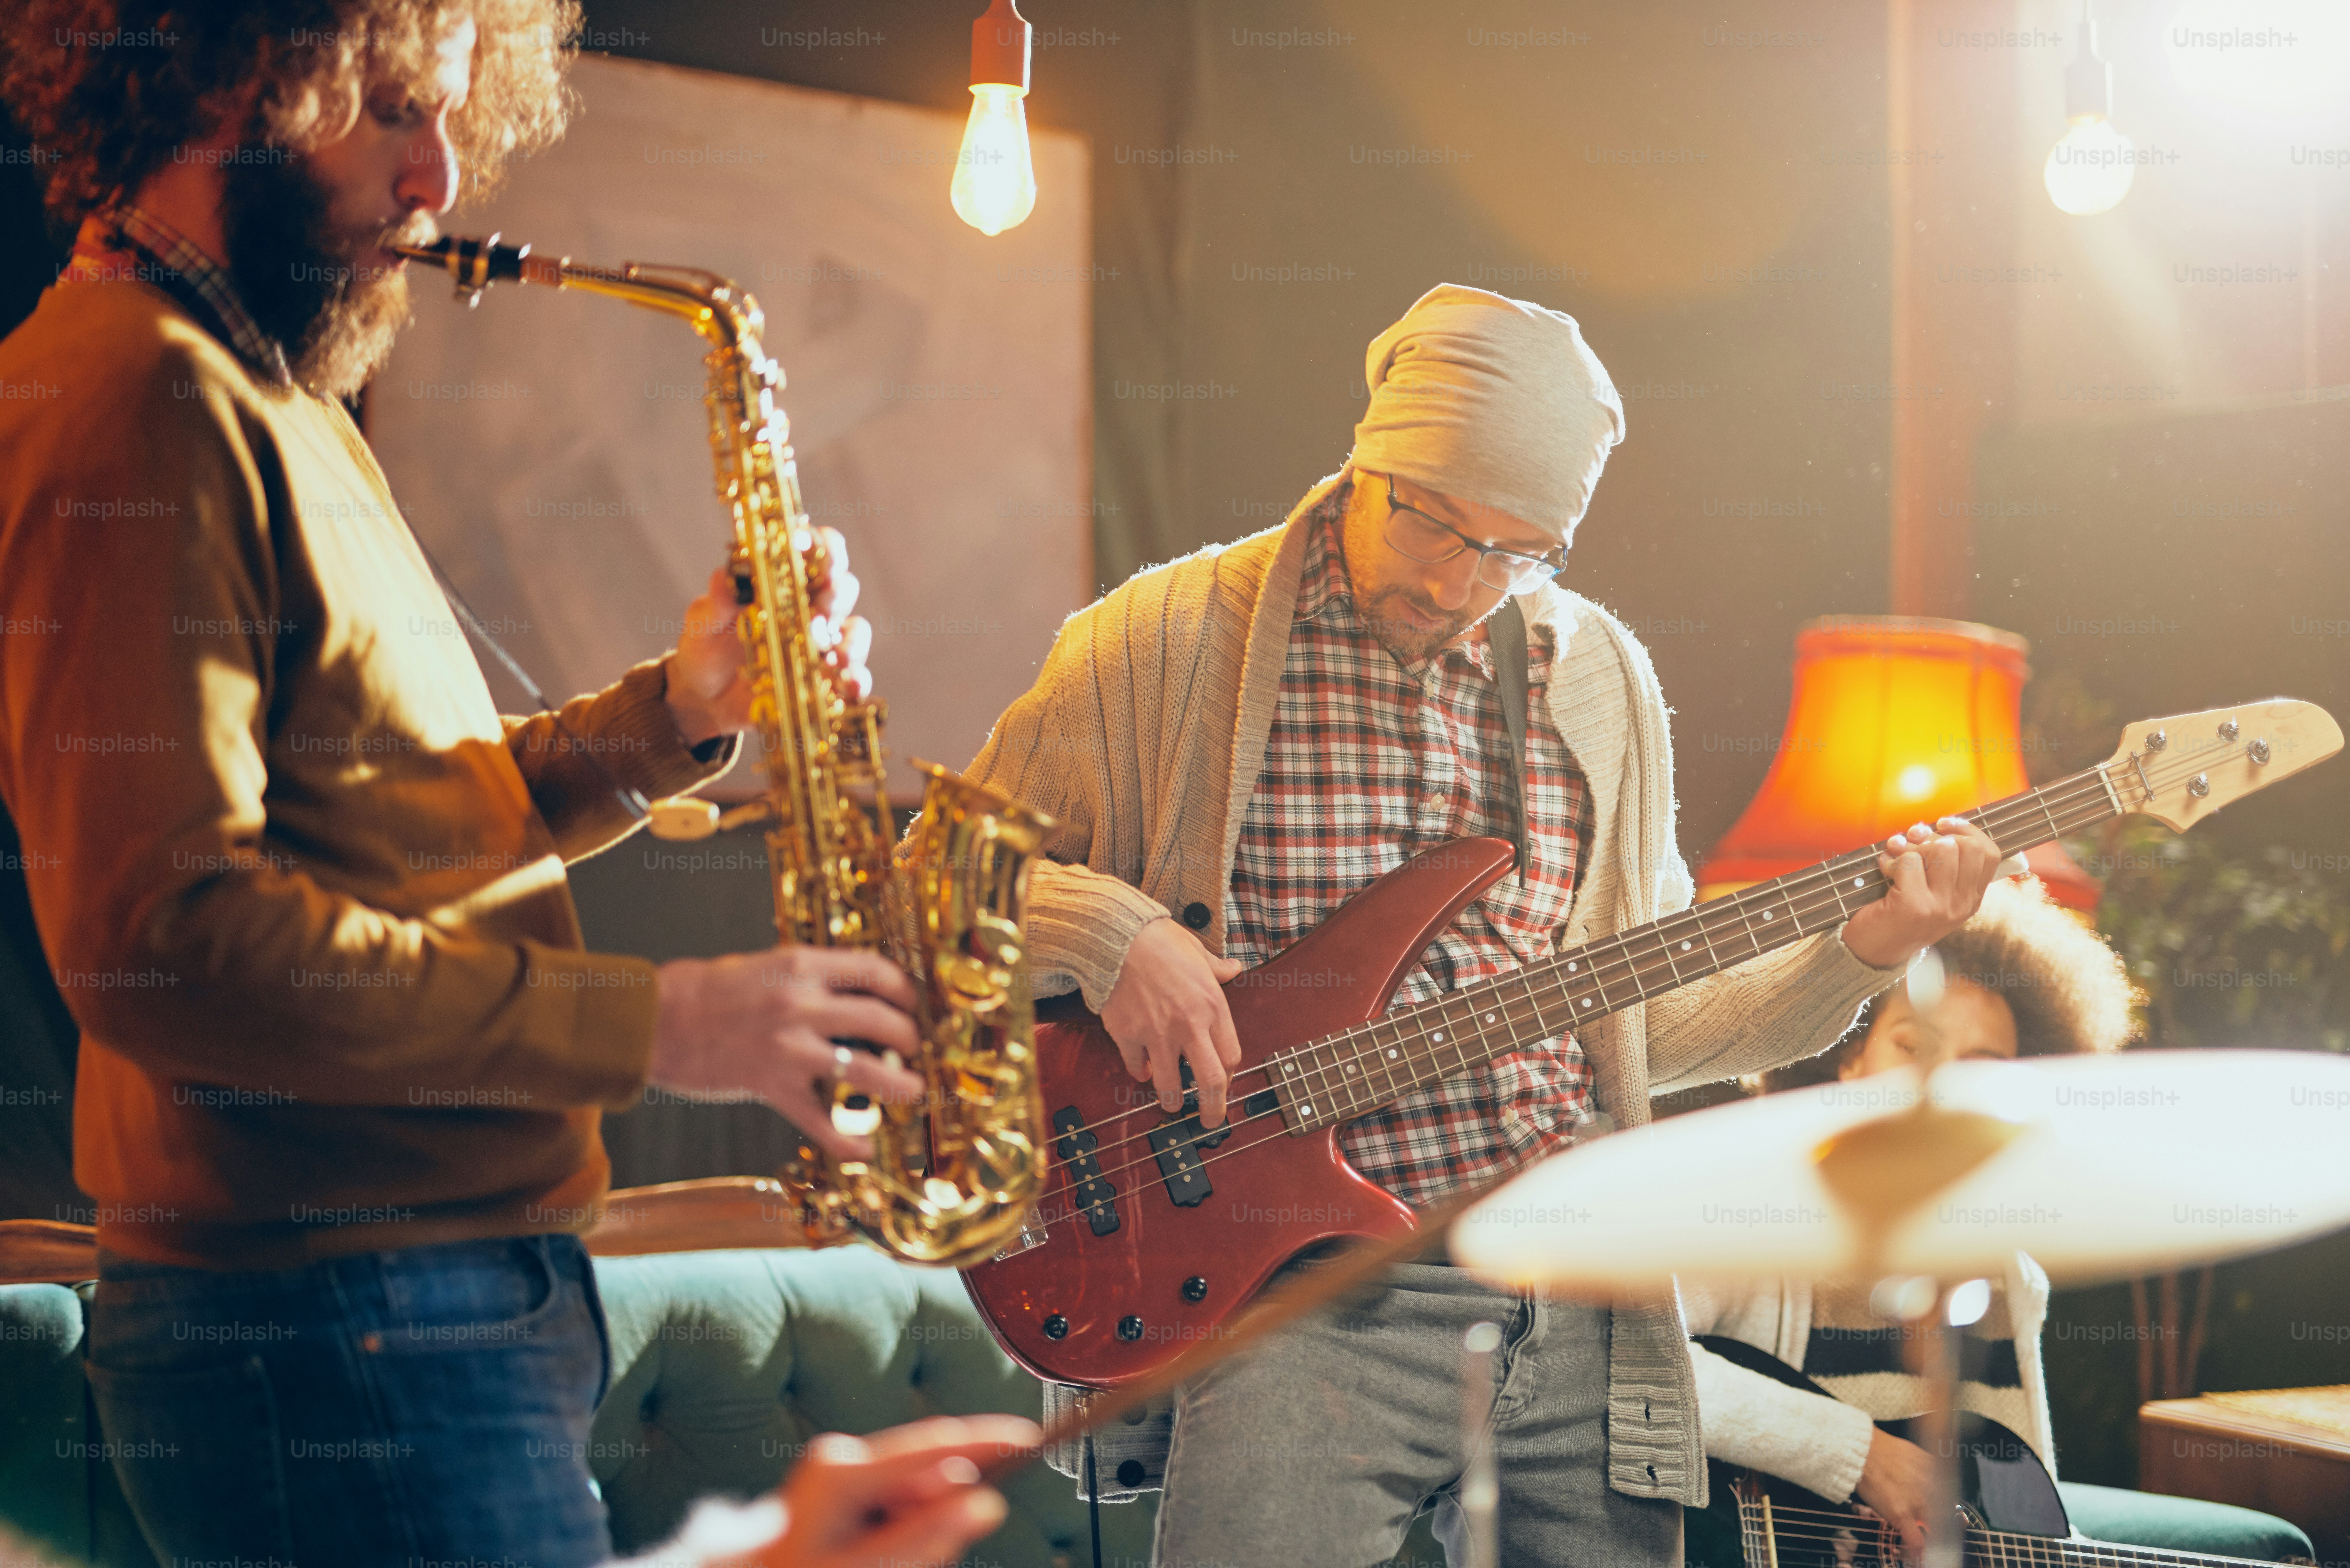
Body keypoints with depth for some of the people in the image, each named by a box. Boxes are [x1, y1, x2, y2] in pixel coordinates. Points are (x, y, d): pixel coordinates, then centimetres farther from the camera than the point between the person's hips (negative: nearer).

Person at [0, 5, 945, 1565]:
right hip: (333, 1325, -10)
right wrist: (652, 1022, -21)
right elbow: (162, 940, -24)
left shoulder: (265, 397, 19)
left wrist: (676, 709, 2)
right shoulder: (135, 398, -15)